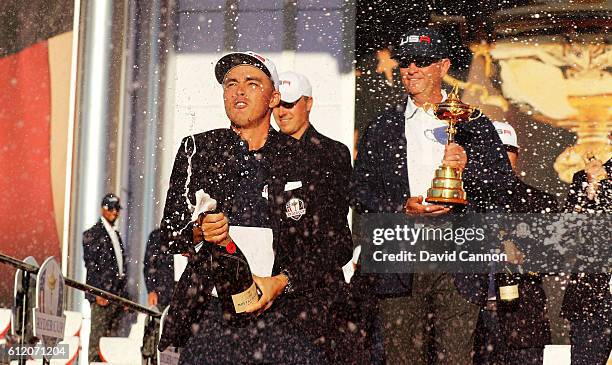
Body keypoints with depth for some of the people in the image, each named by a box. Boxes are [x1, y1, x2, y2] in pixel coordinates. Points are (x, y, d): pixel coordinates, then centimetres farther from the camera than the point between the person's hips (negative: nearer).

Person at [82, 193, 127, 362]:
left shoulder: (116, 235, 21)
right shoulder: (92, 234, -2)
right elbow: (91, 266, -9)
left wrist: (124, 294, 14)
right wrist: (98, 293, -17)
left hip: (117, 295, 7)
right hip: (102, 294, -7)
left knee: (112, 338, 5)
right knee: (97, 337, -9)